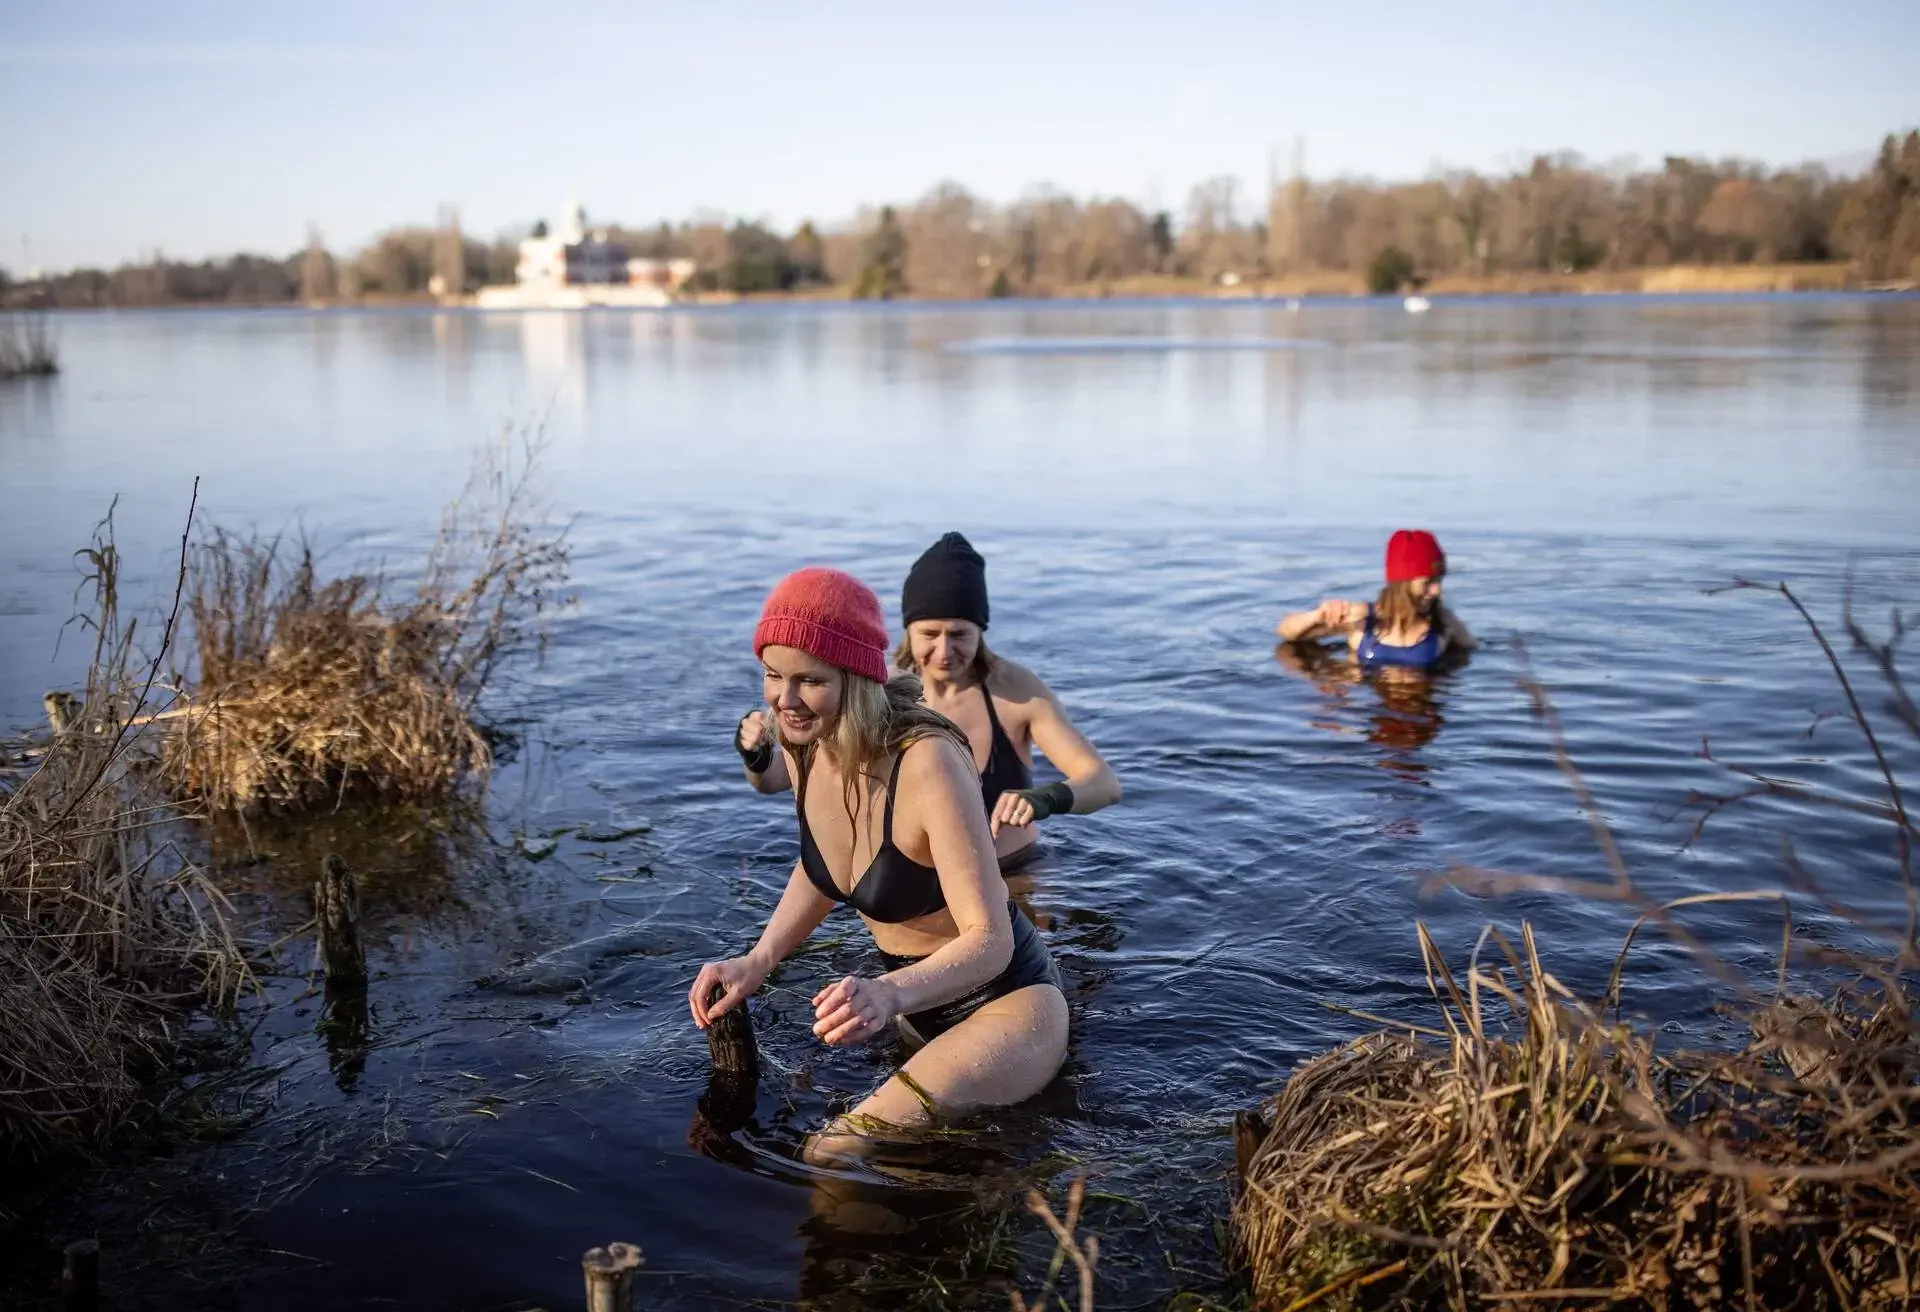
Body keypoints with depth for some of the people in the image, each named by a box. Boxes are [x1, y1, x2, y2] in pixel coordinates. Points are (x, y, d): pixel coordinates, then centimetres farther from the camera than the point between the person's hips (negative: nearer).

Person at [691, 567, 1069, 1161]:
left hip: (1008, 1002, -8)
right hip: (914, 998, 8)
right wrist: (757, 961, -1)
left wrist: (890, 993, -47)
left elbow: (989, 939, -29)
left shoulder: (927, 762, -28)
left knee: (836, 1155, -26)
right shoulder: (803, 744, -5)